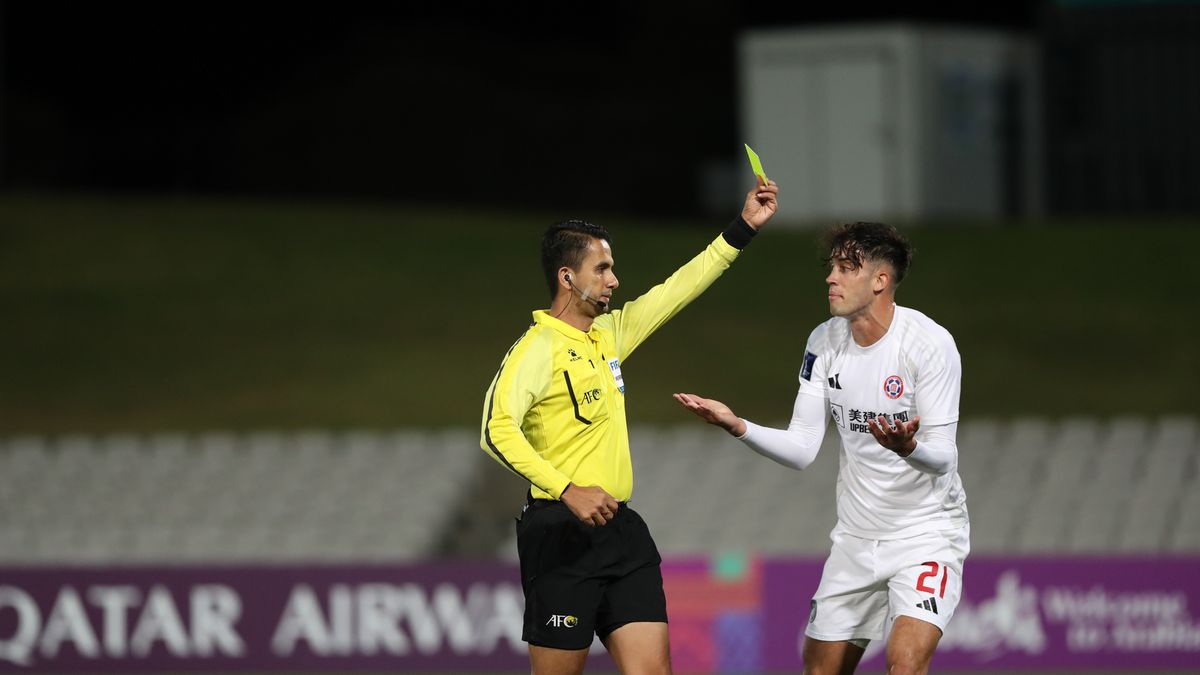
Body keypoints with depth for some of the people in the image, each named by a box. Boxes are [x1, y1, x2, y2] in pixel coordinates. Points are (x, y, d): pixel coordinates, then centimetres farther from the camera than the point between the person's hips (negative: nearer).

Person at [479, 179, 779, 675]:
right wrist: (568, 490, -30)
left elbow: (675, 290, 24)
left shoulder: (610, 333, 14)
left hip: (621, 530, 8)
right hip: (563, 535, -8)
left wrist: (743, 228, 23)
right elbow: (497, 430, -23)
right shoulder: (539, 348, -11)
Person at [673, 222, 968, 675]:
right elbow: (801, 450, -2)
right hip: (857, 534, 6)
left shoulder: (929, 343, -18)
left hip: (926, 531, -6)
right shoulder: (824, 341, 0)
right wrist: (738, 427, -18)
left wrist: (908, 448, -43)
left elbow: (942, 458, -21)